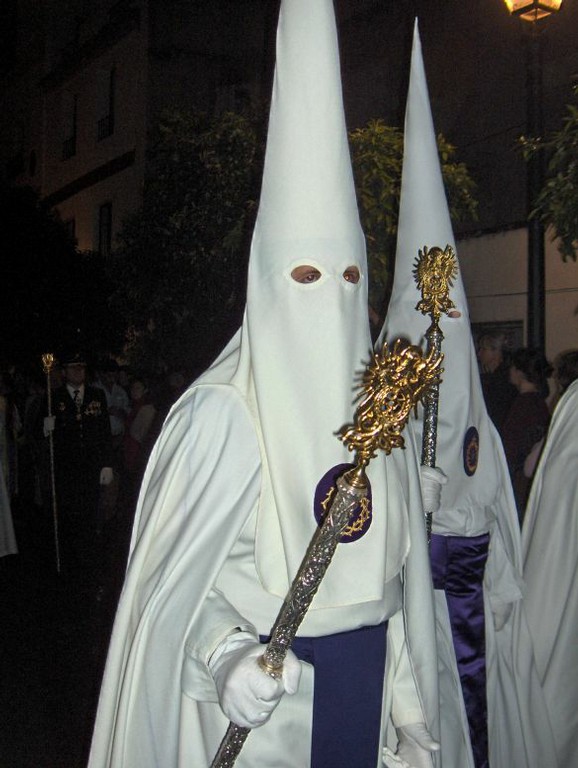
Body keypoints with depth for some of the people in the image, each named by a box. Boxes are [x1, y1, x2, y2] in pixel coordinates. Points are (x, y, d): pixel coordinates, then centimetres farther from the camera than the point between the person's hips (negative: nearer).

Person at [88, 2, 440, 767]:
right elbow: (178, 569, -11)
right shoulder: (223, 411, -14)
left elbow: (401, 562, 6)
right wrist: (227, 655, -28)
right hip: (261, 691, -4)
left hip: (366, 684, 4)